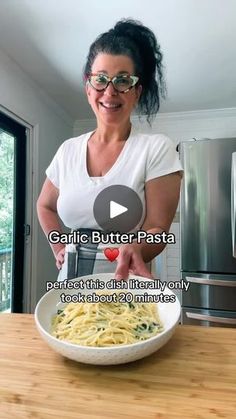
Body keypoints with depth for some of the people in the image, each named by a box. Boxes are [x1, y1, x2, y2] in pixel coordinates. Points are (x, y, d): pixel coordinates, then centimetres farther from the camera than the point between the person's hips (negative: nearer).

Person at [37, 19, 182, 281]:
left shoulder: (157, 149, -11)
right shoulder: (68, 150, 1)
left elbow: (158, 229, -14)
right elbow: (45, 206, 16)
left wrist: (134, 250, -34)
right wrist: (60, 249, 5)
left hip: (125, 284, -3)